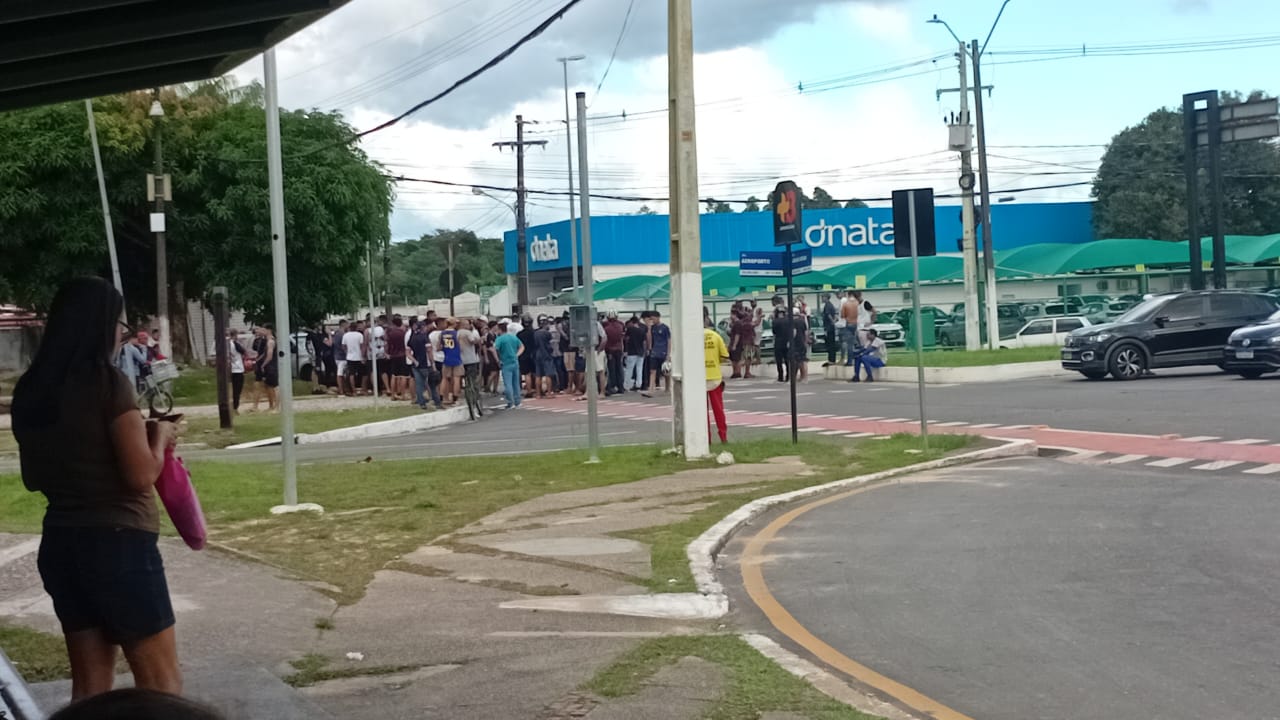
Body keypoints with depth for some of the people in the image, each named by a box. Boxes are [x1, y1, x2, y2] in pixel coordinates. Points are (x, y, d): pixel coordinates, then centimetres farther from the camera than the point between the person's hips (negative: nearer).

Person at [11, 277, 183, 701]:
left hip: (60, 544, 7)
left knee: (90, 682, 16)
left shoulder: (30, 391, 6)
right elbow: (142, 475, -17)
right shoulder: (107, 382, -15)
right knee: (161, 682, 3)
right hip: (118, 543, -7)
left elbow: (33, 479, 17)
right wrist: (159, 437, 0)